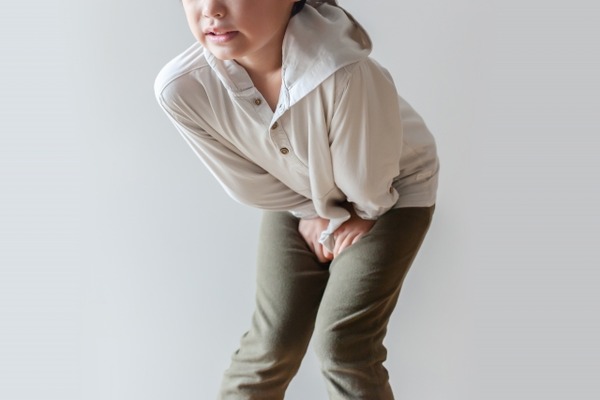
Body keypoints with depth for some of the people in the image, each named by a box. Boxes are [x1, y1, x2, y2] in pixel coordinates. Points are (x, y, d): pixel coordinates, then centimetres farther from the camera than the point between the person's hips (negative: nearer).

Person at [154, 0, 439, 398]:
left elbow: (369, 185, -23)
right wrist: (318, 215, -9)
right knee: (274, 340, 1)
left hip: (392, 190, -2)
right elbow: (252, 184, -12)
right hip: (299, 197, 3)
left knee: (341, 343, -8)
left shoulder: (344, 73, -42)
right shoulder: (181, 88, -29)